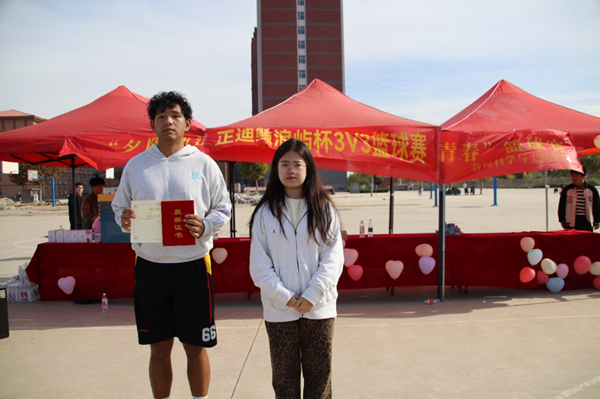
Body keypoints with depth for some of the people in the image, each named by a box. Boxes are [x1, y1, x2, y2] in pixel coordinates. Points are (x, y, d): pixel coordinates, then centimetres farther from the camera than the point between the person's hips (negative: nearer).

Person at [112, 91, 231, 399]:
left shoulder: (203, 164, 1)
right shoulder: (135, 165, 7)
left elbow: (223, 209, 3)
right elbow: (119, 206, 13)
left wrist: (205, 226, -17)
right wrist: (123, 220, -9)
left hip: (192, 264, -1)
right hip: (150, 266, 2)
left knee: (196, 347, 10)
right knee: (159, 348, 13)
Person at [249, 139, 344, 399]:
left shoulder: (324, 209, 0)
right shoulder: (265, 212, -1)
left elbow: (333, 258, -4)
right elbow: (259, 264, -2)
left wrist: (311, 295, -13)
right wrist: (285, 297, -11)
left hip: (319, 307, 0)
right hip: (279, 309, 0)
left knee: (319, 372, 11)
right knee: (284, 374, 14)